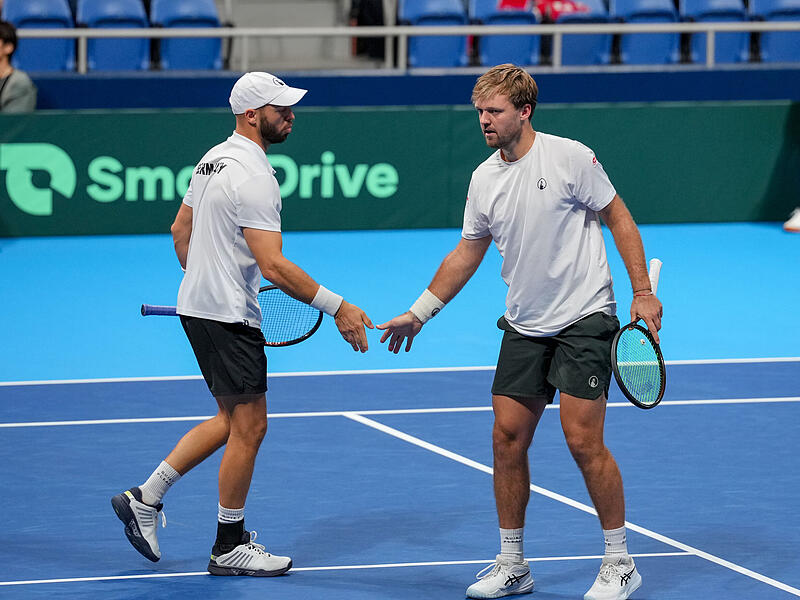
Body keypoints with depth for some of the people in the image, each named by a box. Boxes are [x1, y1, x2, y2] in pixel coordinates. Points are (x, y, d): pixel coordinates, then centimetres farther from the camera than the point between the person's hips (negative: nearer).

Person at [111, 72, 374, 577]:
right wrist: (337, 307, -24)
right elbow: (273, 265, -26)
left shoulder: (215, 159, 10)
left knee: (232, 421, 18)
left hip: (199, 304, 10)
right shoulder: (253, 176, -21)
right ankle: (230, 548, 8)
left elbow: (181, 230, 20)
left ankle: (145, 499, 18)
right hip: (229, 318, -10)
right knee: (249, 426, -1)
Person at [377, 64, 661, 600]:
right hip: (523, 327, 6)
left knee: (584, 440, -10)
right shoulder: (484, 179, 4)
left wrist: (643, 293, -11)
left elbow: (619, 219, -4)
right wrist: (419, 314, 14)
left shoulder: (570, 158, -11)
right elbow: (466, 254, 15)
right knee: (508, 438, 1)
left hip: (585, 319, -6)